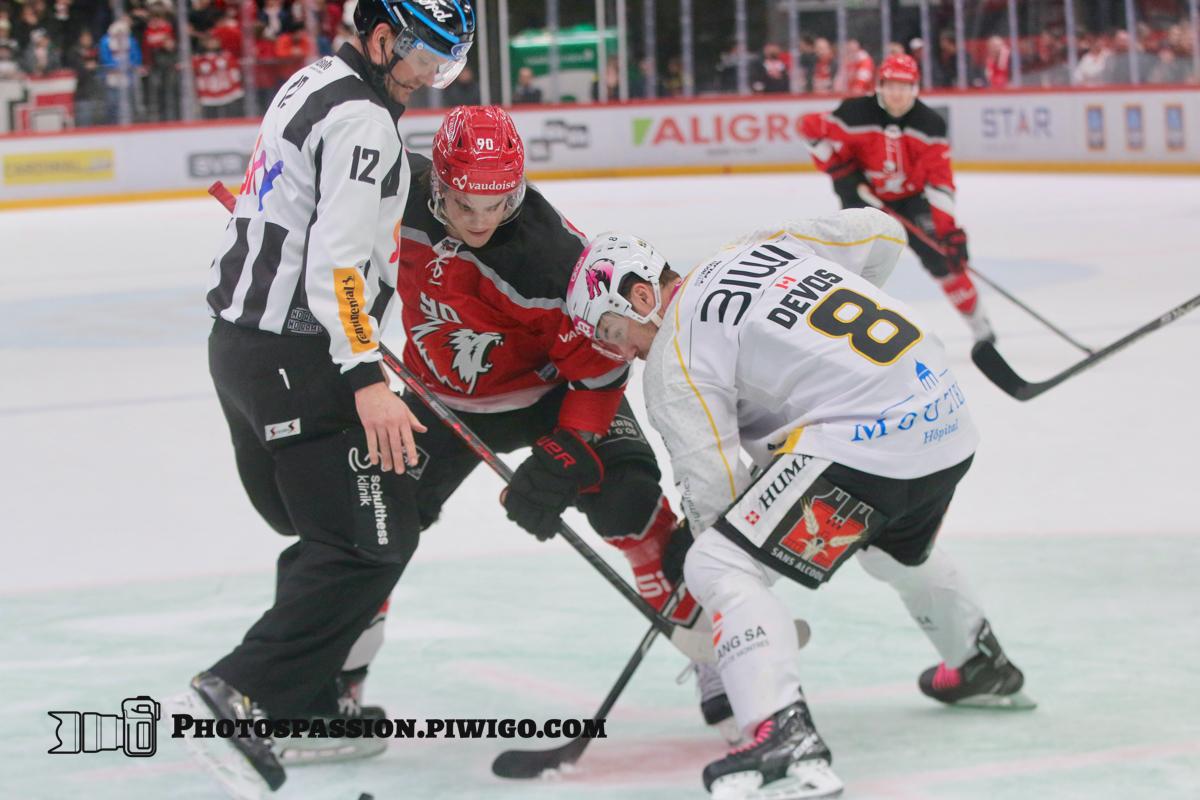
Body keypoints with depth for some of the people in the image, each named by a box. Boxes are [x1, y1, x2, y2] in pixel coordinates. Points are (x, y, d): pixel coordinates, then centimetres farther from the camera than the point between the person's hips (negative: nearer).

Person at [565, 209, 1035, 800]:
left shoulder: (673, 363, -3)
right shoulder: (759, 246, 15)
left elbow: (716, 490, -6)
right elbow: (881, 234, 21)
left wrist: (694, 546, 12)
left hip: (864, 442, -9)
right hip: (947, 417, 9)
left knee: (717, 569, -10)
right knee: (897, 547, 38)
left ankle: (788, 745, -25)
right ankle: (983, 669, 60)